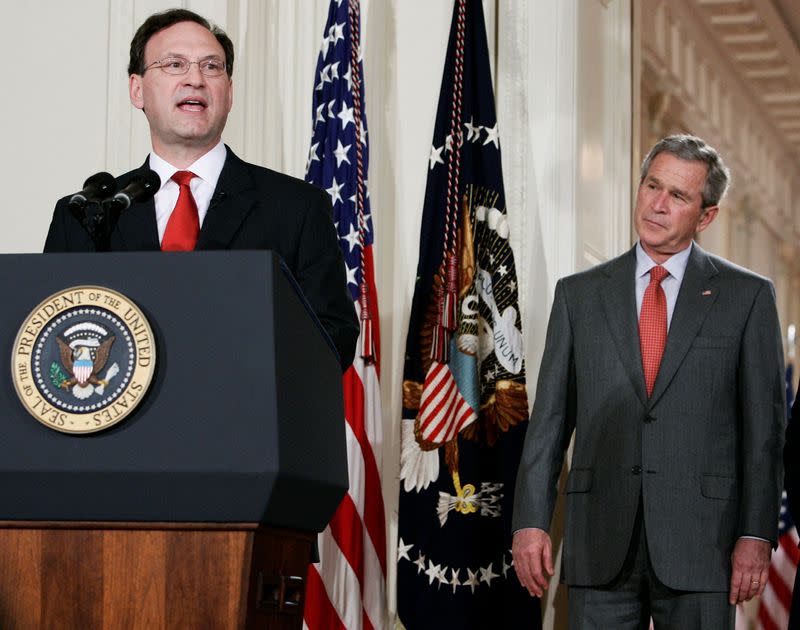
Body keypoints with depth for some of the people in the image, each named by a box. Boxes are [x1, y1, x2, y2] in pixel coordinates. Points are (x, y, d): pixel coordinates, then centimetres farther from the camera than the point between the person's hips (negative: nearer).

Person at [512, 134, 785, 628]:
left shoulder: (747, 296, 4)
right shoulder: (579, 294, 10)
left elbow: (764, 426, 1)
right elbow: (549, 417, 8)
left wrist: (756, 534, -6)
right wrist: (531, 522, 0)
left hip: (699, 546, -2)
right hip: (600, 546, 2)